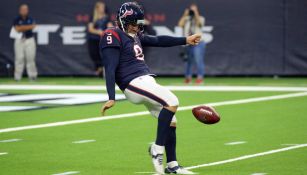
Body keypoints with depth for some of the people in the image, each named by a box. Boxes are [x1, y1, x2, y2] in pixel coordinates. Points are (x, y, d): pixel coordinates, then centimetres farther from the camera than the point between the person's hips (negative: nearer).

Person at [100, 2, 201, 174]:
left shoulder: (135, 36, 19)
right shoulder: (114, 37, -8)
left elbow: (158, 41, 25)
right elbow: (110, 69, -15)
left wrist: (185, 40, 20)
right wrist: (112, 98, -22)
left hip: (147, 82, 9)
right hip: (134, 83, -9)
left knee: (171, 121, 8)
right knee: (172, 102, -24)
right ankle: (158, 148, -16)